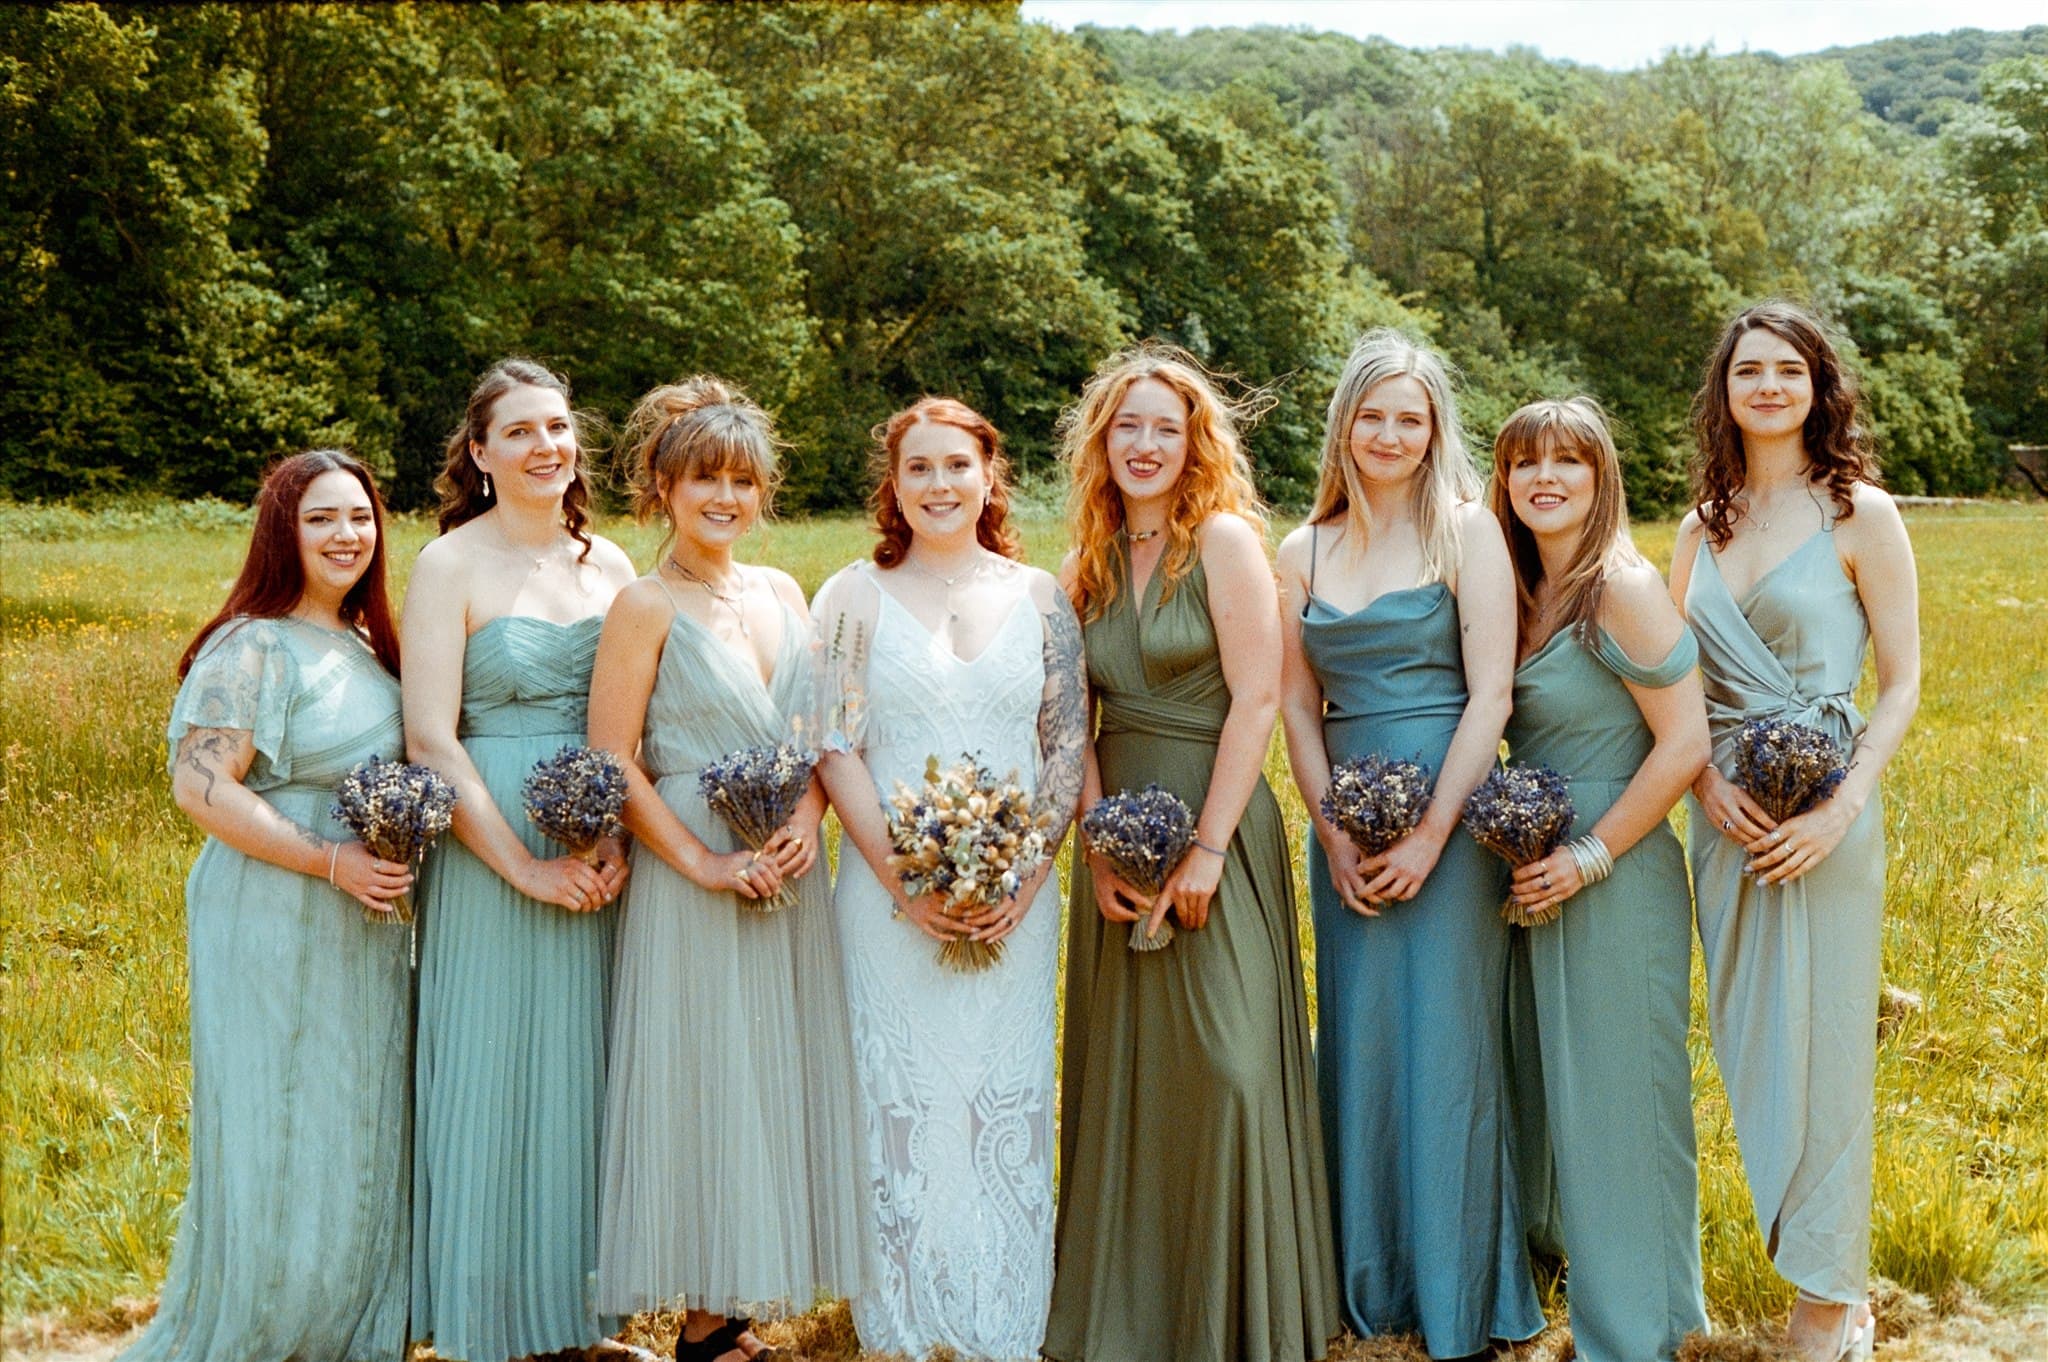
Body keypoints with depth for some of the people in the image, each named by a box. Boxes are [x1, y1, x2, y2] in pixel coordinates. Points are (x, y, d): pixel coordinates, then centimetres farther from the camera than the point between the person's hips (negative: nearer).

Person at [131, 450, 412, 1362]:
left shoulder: (368, 644, 12)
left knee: (362, 1144, 13)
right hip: (277, 927, -8)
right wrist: (329, 860, -22)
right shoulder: (254, 648, -13)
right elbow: (200, 784, -20)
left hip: (369, 928, 8)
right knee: (279, 1144, 0)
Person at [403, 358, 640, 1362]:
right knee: (495, 1080, 2)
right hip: (490, 854, -4)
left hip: (603, 855, 5)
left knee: (585, 1076, 11)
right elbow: (430, 739, -12)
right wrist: (525, 866, -15)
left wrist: (620, 841, -10)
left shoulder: (609, 564, 8)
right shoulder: (450, 566, -6)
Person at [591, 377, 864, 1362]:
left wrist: (807, 819, -5)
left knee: (784, 1078, 9)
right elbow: (612, 762, -11)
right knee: (705, 1082, 0)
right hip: (695, 881, -6)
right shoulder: (647, 607, -8)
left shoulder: (783, 595, 10)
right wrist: (702, 862, -16)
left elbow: (817, 733, 13)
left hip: (791, 871, 6)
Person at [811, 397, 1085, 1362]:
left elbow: (1069, 748, 5)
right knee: (898, 1104, 2)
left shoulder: (1038, 597, 7)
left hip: (1014, 899, 2)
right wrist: (905, 879, -12)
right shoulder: (854, 597, 2)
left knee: (1009, 1103, 5)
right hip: (890, 895, -1)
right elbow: (836, 750, -3)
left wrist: (1026, 875, -8)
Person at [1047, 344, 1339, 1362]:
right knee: (1122, 1067, 9)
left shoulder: (1225, 539, -6)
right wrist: (1097, 844, -5)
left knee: (1221, 1062, -5)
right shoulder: (1086, 568, 10)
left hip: (1216, 822, -5)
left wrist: (1207, 845, -16)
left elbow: (1256, 697, -12)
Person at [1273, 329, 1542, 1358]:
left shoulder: (1466, 530, -3)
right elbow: (1296, 705, 9)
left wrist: (1431, 834, -14)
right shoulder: (1304, 551, 9)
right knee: (1357, 1041, 9)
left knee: (1445, 1039, -1)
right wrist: (1332, 834, -3)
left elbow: (1490, 695, -8)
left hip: (1449, 813, -4)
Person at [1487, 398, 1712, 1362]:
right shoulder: (1521, 594, 9)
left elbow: (1685, 744, -17)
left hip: (1614, 874, -8)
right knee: (1547, 1091, 16)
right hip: (1534, 875, 8)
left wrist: (1591, 857, -16)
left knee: (1614, 1095, 0)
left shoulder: (1622, 588, -14)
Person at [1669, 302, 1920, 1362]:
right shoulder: (1703, 526, 10)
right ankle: (1796, 1243, 24)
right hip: (1722, 806, 5)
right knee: (1744, 1035, 9)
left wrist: (1843, 809, -16)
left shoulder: (1859, 514, -4)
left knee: (1819, 1041, -1)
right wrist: (1710, 784, -7)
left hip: (1824, 808, -5)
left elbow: (1900, 685, -5)